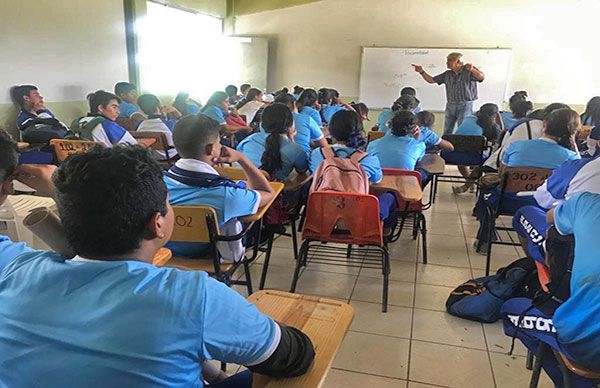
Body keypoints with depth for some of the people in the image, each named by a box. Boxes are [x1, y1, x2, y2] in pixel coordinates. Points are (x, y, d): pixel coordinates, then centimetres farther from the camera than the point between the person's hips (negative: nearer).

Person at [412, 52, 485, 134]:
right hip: (450, 105, 5)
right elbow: (431, 80, 16)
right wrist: (422, 72, 2)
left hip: (465, 105, -5)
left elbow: (482, 77, -20)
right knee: (446, 132, 9)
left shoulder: (469, 71, -4)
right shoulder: (447, 74, 12)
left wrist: (472, 70, -38)